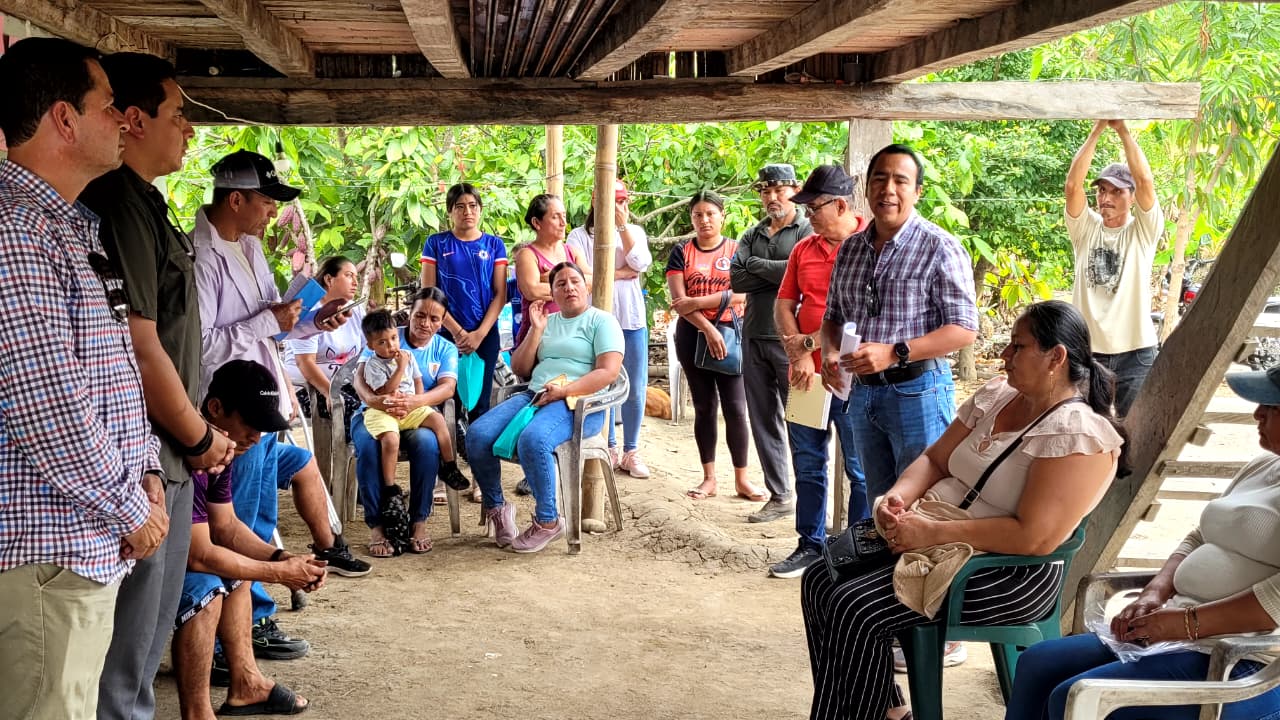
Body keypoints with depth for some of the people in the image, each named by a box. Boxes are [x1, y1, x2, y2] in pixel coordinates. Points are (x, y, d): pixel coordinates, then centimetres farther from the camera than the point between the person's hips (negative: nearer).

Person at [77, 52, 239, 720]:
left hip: (164, 460, 10)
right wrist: (200, 438, -9)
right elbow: (138, 348, -21)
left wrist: (197, 434, 12)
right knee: (123, 663, 1)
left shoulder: (139, 202, 14)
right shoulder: (121, 206, -17)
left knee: (146, 641, 20)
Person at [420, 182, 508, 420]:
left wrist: (480, 334, -8)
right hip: (447, 333, -1)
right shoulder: (436, 243, 4)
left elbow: (500, 295, 3)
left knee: (479, 402, 4)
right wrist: (457, 332, -8)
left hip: (486, 335, 1)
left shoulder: (494, 244, 7)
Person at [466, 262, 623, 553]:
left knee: (533, 440, -37)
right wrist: (536, 330, 5)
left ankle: (547, 521, -19)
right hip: (534, 395, 6)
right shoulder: (547, 322, 23)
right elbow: (520, 369, 17)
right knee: (478, 435, -17)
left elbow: (608, 372, -9)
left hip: (578, 402, -6)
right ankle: (495, 507, 3)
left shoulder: (601, 321, 5)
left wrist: (563, 391, -18)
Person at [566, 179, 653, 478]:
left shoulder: (635, 232, 12)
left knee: (635, 388, 2)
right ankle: (608, 448, 16)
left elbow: (641, 264, -6)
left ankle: (631, 451, 12)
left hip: (632, 319, 2)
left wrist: (623, 226, -7)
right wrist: (621, 273, -7)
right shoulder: (580, 235, 3)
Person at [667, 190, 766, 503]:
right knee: (704, 406, 6)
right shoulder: (681, 252, 4)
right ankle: (709, 478, 13)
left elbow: (739, 294, -10)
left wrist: (697, 302, -15)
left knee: (735, 408, -3)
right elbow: (678, 301, -6)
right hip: (693, 335, 1)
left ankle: (742, 479, 4)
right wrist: (708, 329, -16)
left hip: (730, 334, -1)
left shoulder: (737, 250, 3)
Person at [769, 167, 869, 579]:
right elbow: (784, 304, 9)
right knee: (807, 466, 12)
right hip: (805, 374, 6)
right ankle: (810, 546, 23)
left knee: (860, 471, 2)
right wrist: (799, 354, -6)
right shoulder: (804, 248, 12)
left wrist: (809, 342, -14)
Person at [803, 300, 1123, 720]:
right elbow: (934, 459, 13)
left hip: (1008, 573, -9)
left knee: (855, 610, -22)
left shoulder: (1076, 433, -18)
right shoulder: (996, 395, 8)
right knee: (820, 582, -1)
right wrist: (898, 497, -9)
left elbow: (1034, 537, -26)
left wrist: (932, 533, -25)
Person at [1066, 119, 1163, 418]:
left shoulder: (1143, 231, 0)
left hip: (1135, 352, -2)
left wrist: (1123, 130, -12)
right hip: (1086, 350, 2)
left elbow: (1145, 181, -15)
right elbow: (1073, 184, -10)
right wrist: (1098, 129, -11)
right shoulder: (1085, 229, 4)